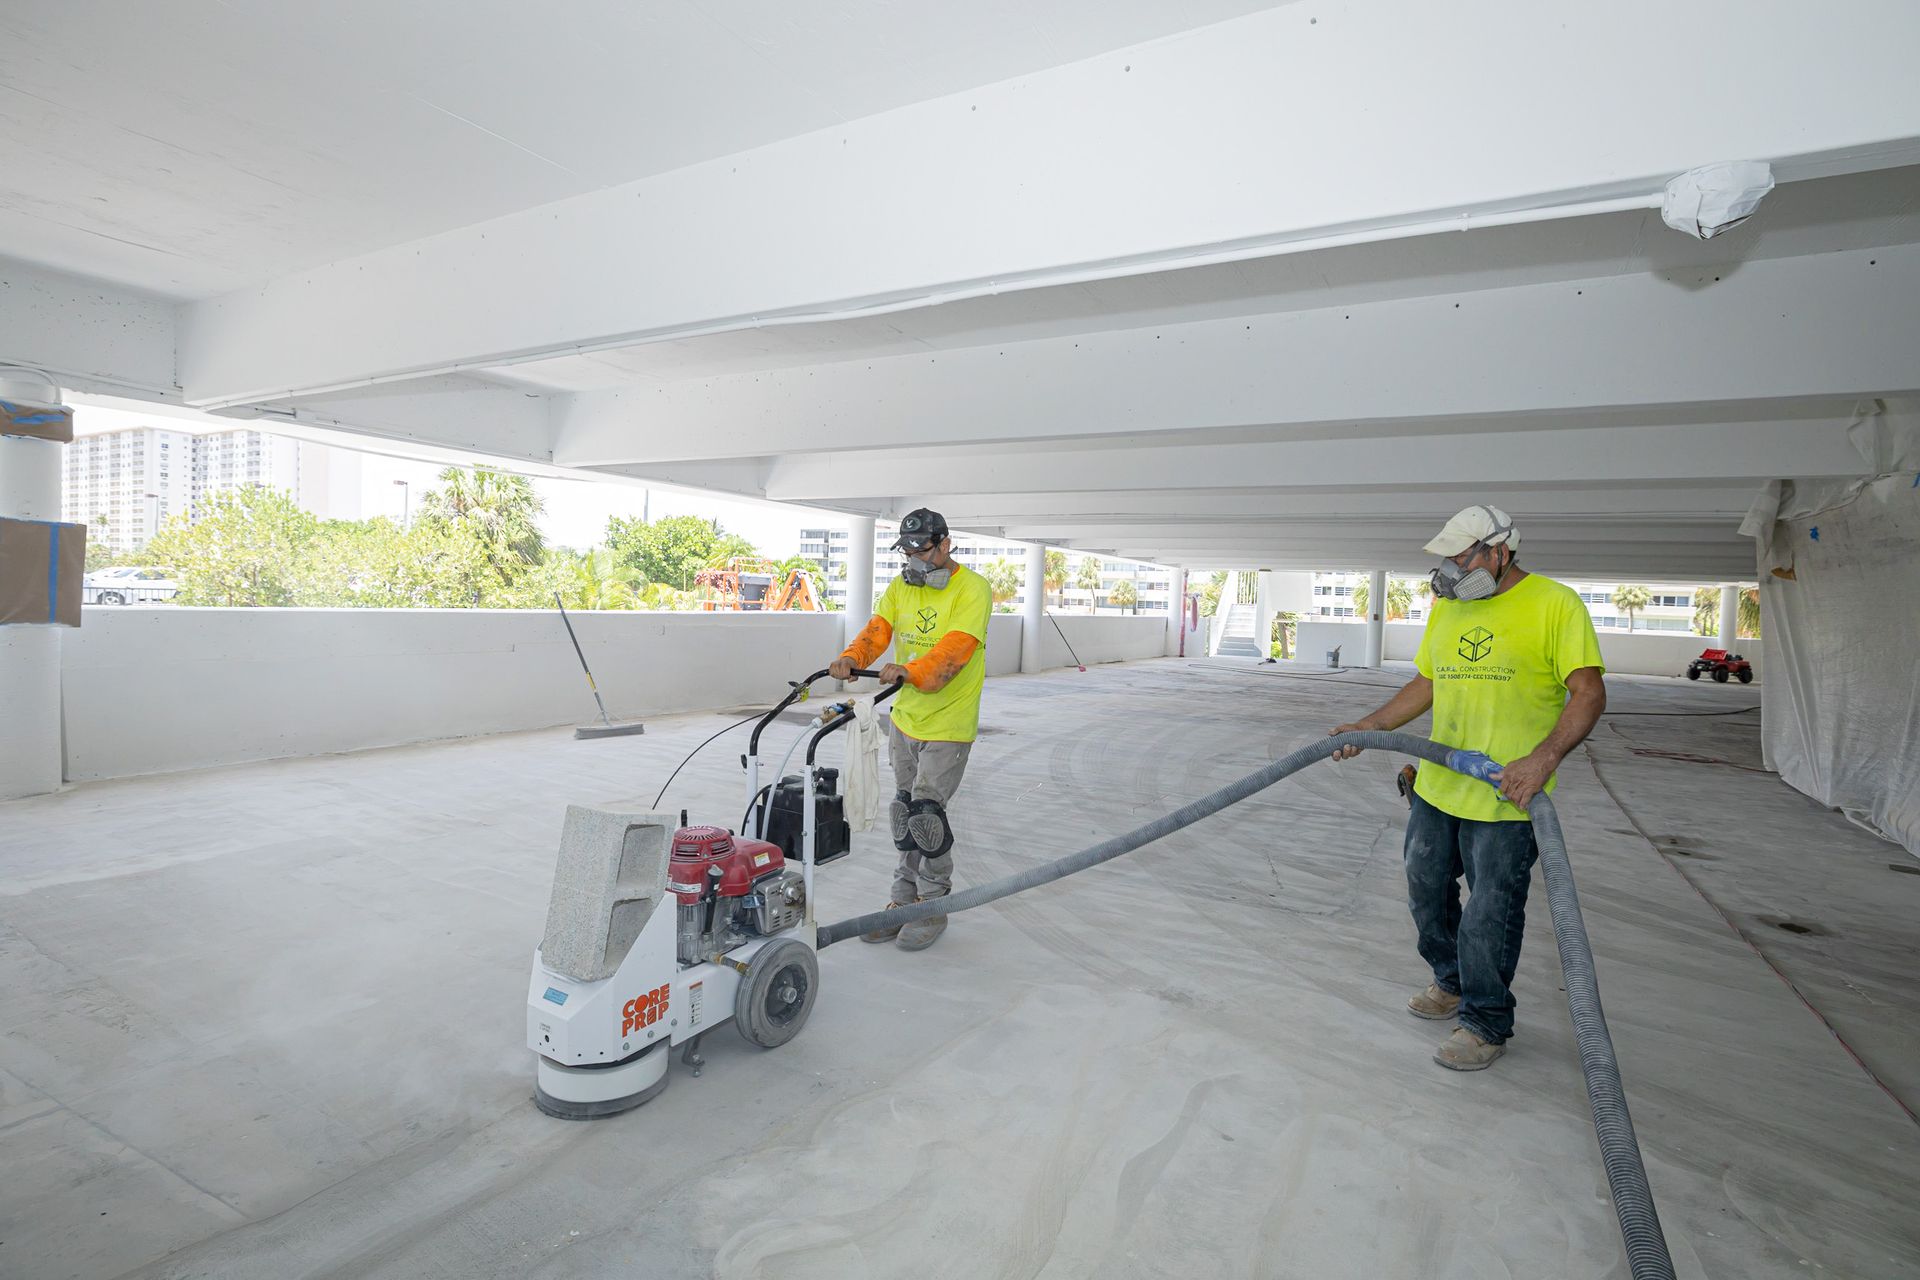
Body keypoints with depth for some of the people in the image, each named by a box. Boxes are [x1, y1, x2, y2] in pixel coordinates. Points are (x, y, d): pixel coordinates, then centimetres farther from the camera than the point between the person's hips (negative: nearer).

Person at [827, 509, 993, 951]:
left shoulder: (972, 589, -14)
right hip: (904, 717, 7)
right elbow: (879, 628, -3)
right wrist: (852, 657, -24)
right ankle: (905, 900, 29)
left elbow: (955, 649, -27)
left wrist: (911, 671, -43)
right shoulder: (901, 585, 8)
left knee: (925, 811, -7)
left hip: (947, 721, -7)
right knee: (904, 811, 14)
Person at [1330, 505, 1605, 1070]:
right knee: (1426, 893, 19)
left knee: (1489, 916, 3)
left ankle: (1486, 1024, 23)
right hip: (1436, 788, 7)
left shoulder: (1555, 604, -9)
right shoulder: (1445, 606, 11)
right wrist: (1370, 726, 7)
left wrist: (1545, 756, -29)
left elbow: (1589, 691, -14)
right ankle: (1452, 983, 42)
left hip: (1506, 797, -7)